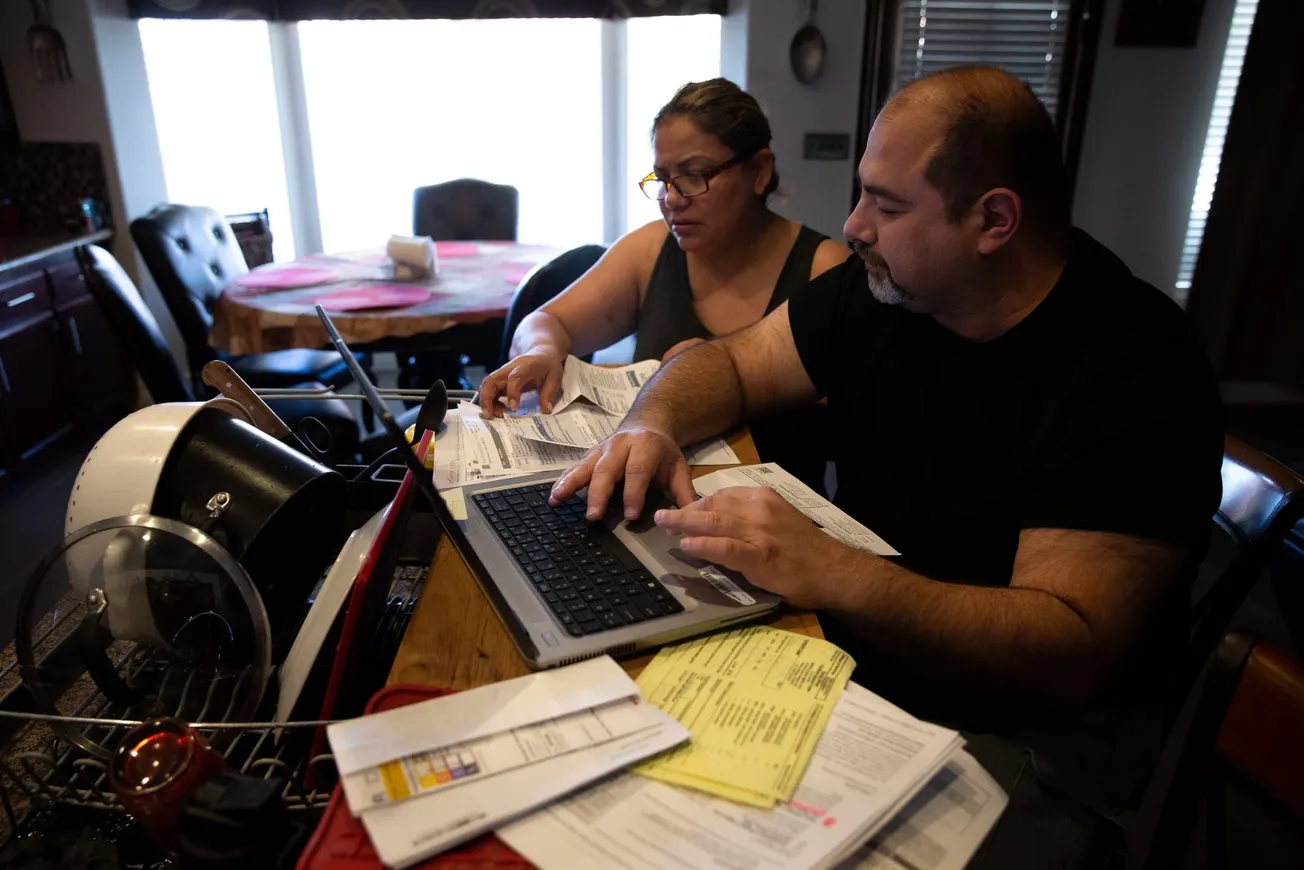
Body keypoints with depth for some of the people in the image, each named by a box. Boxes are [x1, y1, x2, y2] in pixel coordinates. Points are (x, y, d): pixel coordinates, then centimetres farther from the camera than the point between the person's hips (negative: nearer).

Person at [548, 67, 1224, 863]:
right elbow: (726, 363, 7)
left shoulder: (1137, 371, -21)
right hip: (858, 655, 6)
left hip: (1024, 734, -5)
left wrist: (830, 573, -38)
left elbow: (1071, 654, -27)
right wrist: (652, 424, -15)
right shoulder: (883, 286, -1)